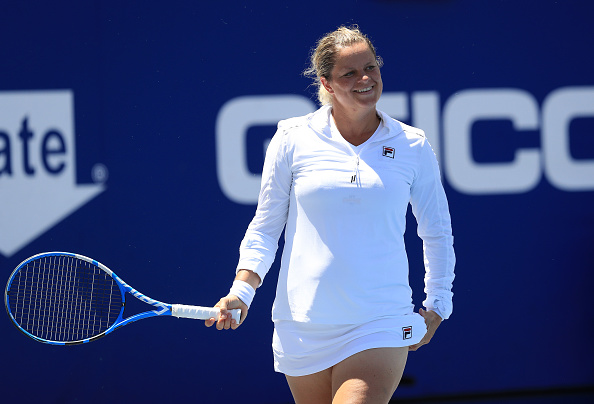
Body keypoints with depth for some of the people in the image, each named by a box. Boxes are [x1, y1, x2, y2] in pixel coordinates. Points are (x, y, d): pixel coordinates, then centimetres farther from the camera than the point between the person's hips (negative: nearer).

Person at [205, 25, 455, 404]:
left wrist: (437, 307, 13)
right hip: (303, 327, 1)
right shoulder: (293, 138, 1)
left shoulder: (413, 147, 3)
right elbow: (265, 228, 8)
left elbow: (438, 233, 15)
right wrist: (242, 290, -6)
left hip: (380, 328, -1)